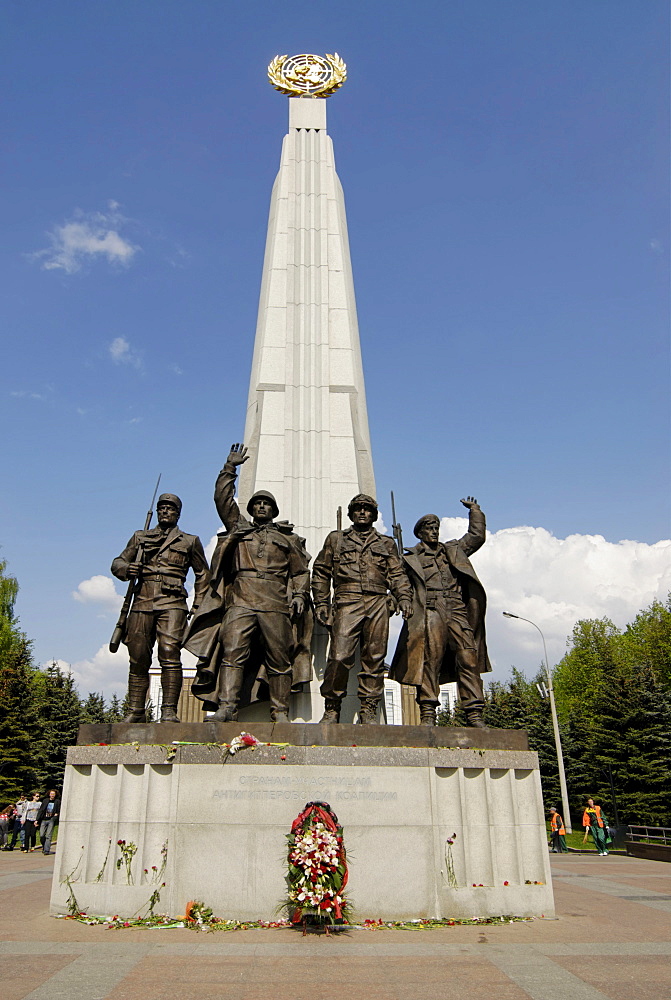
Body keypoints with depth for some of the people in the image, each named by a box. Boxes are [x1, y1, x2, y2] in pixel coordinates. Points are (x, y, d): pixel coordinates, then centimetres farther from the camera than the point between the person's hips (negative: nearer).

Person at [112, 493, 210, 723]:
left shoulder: (190, 541, 17)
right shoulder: (140, 538, 21)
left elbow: (203, 574, 20)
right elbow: (117, 563, 20)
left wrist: (198, 605, 10)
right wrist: (126, 569, -5)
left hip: (172, 603, -2)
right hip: (142, 602, 3)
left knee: (170, 653, -16)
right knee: (138, 658, 2)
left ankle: (169, 711, -13)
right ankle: (136, 711, 11)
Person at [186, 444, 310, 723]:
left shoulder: (288, 538, 22)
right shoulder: (239, 528, 25)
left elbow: (300, 571, 16)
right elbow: (223, 498, 19)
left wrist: (299, 595, 1)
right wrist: (230, 467, 16)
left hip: (275, 604, 0)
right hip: (239, 600, 1)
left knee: (279, 658, -3)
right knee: (232, 652, -13)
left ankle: (280, 712, 1)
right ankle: (226, 708, -16)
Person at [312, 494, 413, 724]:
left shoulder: (386, 544, 23)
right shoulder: (336, 539, 19)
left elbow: (397, 574, 15)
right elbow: (321, 572, 16)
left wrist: (404, 597, -3)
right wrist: (321, 604, 6)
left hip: (378, 604, 2)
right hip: (347, 603, -2)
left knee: (374, 658, -1)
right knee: (340, 657, -12)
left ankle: (369, 709, 6)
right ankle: (332, 709, -1)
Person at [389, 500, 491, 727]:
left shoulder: (453, 550, 29)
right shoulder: (411, 557, 17)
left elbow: (476, 536, 29)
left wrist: (474, 510, 32)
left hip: (457, 610, 3)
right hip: (430, 611, -3)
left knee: (469, 658, -7)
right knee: (430, 659, -13)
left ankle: (474, 714, -7)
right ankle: (428, 713, -11)